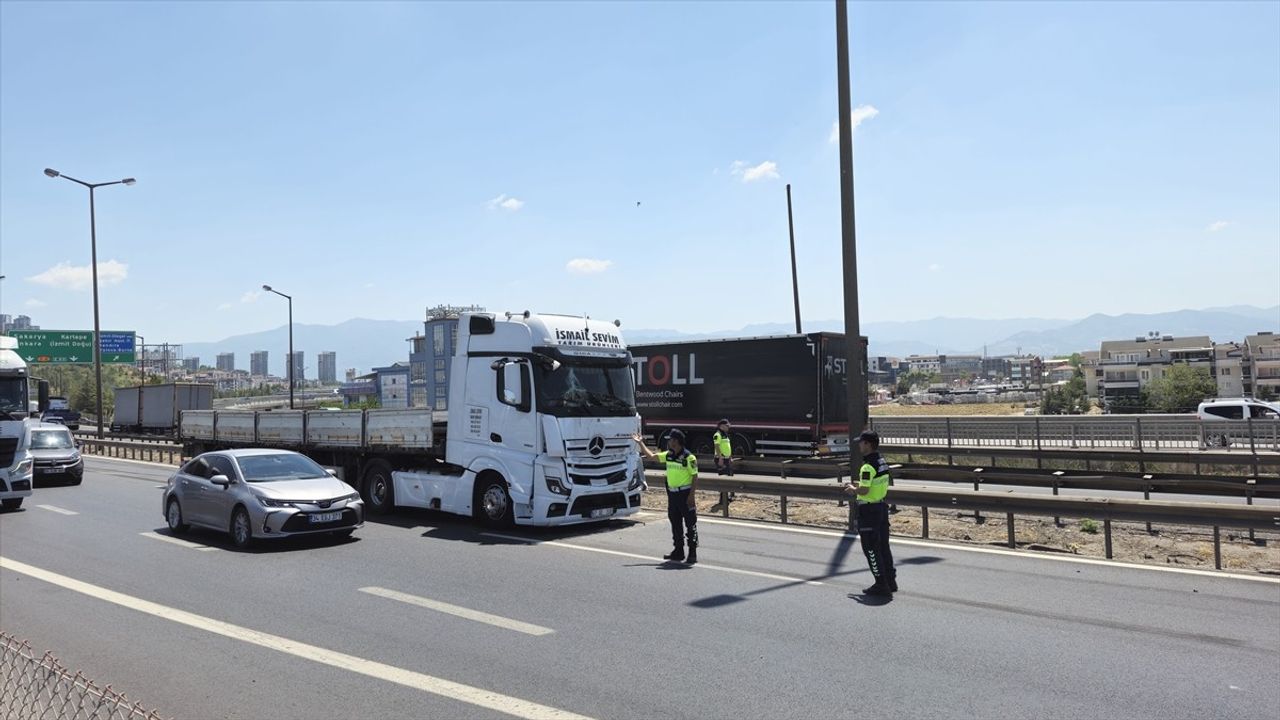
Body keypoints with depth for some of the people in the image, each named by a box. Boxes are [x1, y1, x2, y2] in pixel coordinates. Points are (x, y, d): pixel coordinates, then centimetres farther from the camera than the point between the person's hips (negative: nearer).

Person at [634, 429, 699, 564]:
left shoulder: (689, 457, -14)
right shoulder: (668, 455, 8)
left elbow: (695, 477, -13)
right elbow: (651, 456, 20)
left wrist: (691, 496, -19)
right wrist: (640, 443, 19)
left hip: (685, 494, -8)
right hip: (672, 494, 8)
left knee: (690, 524, -2)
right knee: (675, 524, 13)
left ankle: (692, 554, 3)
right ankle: (678, 552, 22)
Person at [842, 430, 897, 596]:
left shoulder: (868, 466, -21)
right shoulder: (882, 461, 9)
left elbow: (864, 490, -24)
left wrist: (853, 490, -4)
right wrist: (860, 485, 16)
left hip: (868, 509, -9)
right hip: (882, 506, 9)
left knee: (871, 548, 0)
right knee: (883, 545, 16)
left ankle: (881, 584, 4)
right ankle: (890, 581, 21)